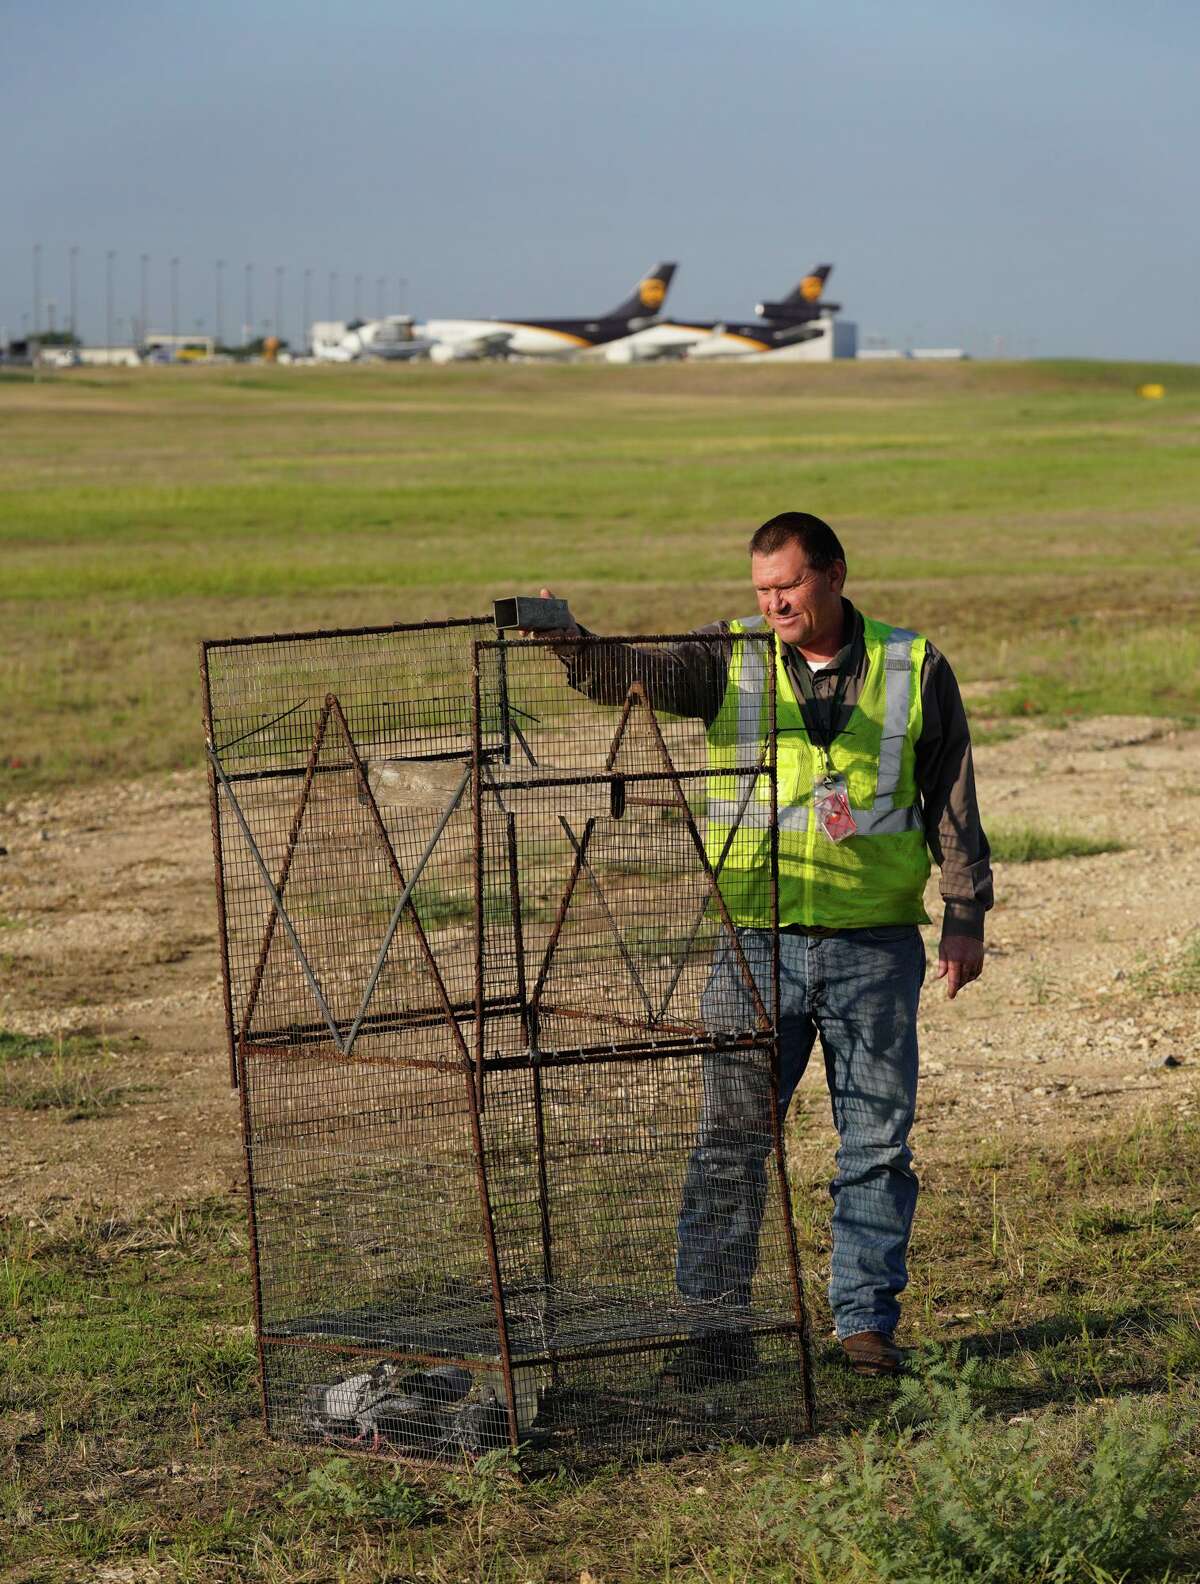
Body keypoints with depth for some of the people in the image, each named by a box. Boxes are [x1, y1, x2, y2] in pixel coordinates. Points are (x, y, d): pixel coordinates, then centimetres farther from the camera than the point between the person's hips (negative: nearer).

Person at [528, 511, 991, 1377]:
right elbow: (632, 674, -11)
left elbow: (953, 802, 8)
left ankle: (867, 1321, 16)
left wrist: (966, 916, 4)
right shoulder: (729, 660, 4)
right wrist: (570, 643, -32)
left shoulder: (915, 669, 5)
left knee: (877, 1141, 5)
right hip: (759, 941, 0)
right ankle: (713, 1323, 6)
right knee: (731, 1136, -1)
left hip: (876, 946, 0)